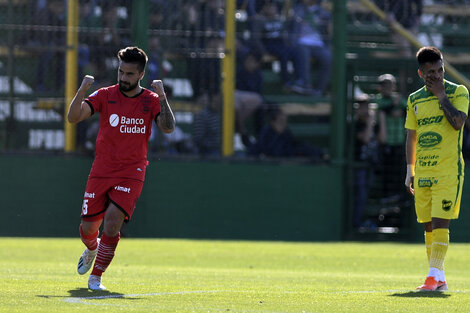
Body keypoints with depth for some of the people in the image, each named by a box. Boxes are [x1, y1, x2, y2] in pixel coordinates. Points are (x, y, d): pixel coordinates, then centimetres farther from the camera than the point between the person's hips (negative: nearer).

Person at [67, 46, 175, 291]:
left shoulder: (151, 100, 1)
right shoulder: (105, 95, 2)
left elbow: (168, 128, -13)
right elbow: (73, 117, -8)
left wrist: (162, 97, -23)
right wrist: (82, 91, -24)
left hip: (131, 174, -2)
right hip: (101, 170, 2)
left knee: (113, 220, -20)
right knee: (88, 227, 1)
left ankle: (96, 276, -4)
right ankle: (92, 249, 40)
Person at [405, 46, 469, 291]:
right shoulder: (414, 100, 11)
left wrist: (441, 95, -14)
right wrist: (410, 171, 13)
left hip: (449, 170, -5)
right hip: (423, 171, 5)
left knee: (440, 223, -13)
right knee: (428, 226, 5)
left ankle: (435, 275, -16)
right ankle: (439, 279, 11)